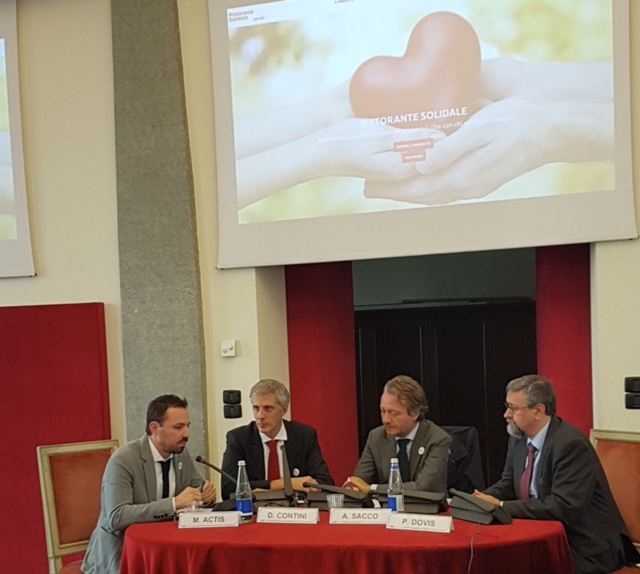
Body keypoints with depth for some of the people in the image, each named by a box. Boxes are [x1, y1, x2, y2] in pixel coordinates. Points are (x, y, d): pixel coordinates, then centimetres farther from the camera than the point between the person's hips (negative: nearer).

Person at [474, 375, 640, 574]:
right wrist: (481, 500, -9)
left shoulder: (571, 444, -22)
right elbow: (508, 485, 13)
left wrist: (501, 506, -24)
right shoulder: (519, 439, 3)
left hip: (587, 546, -7)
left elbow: (563, 507, -28)